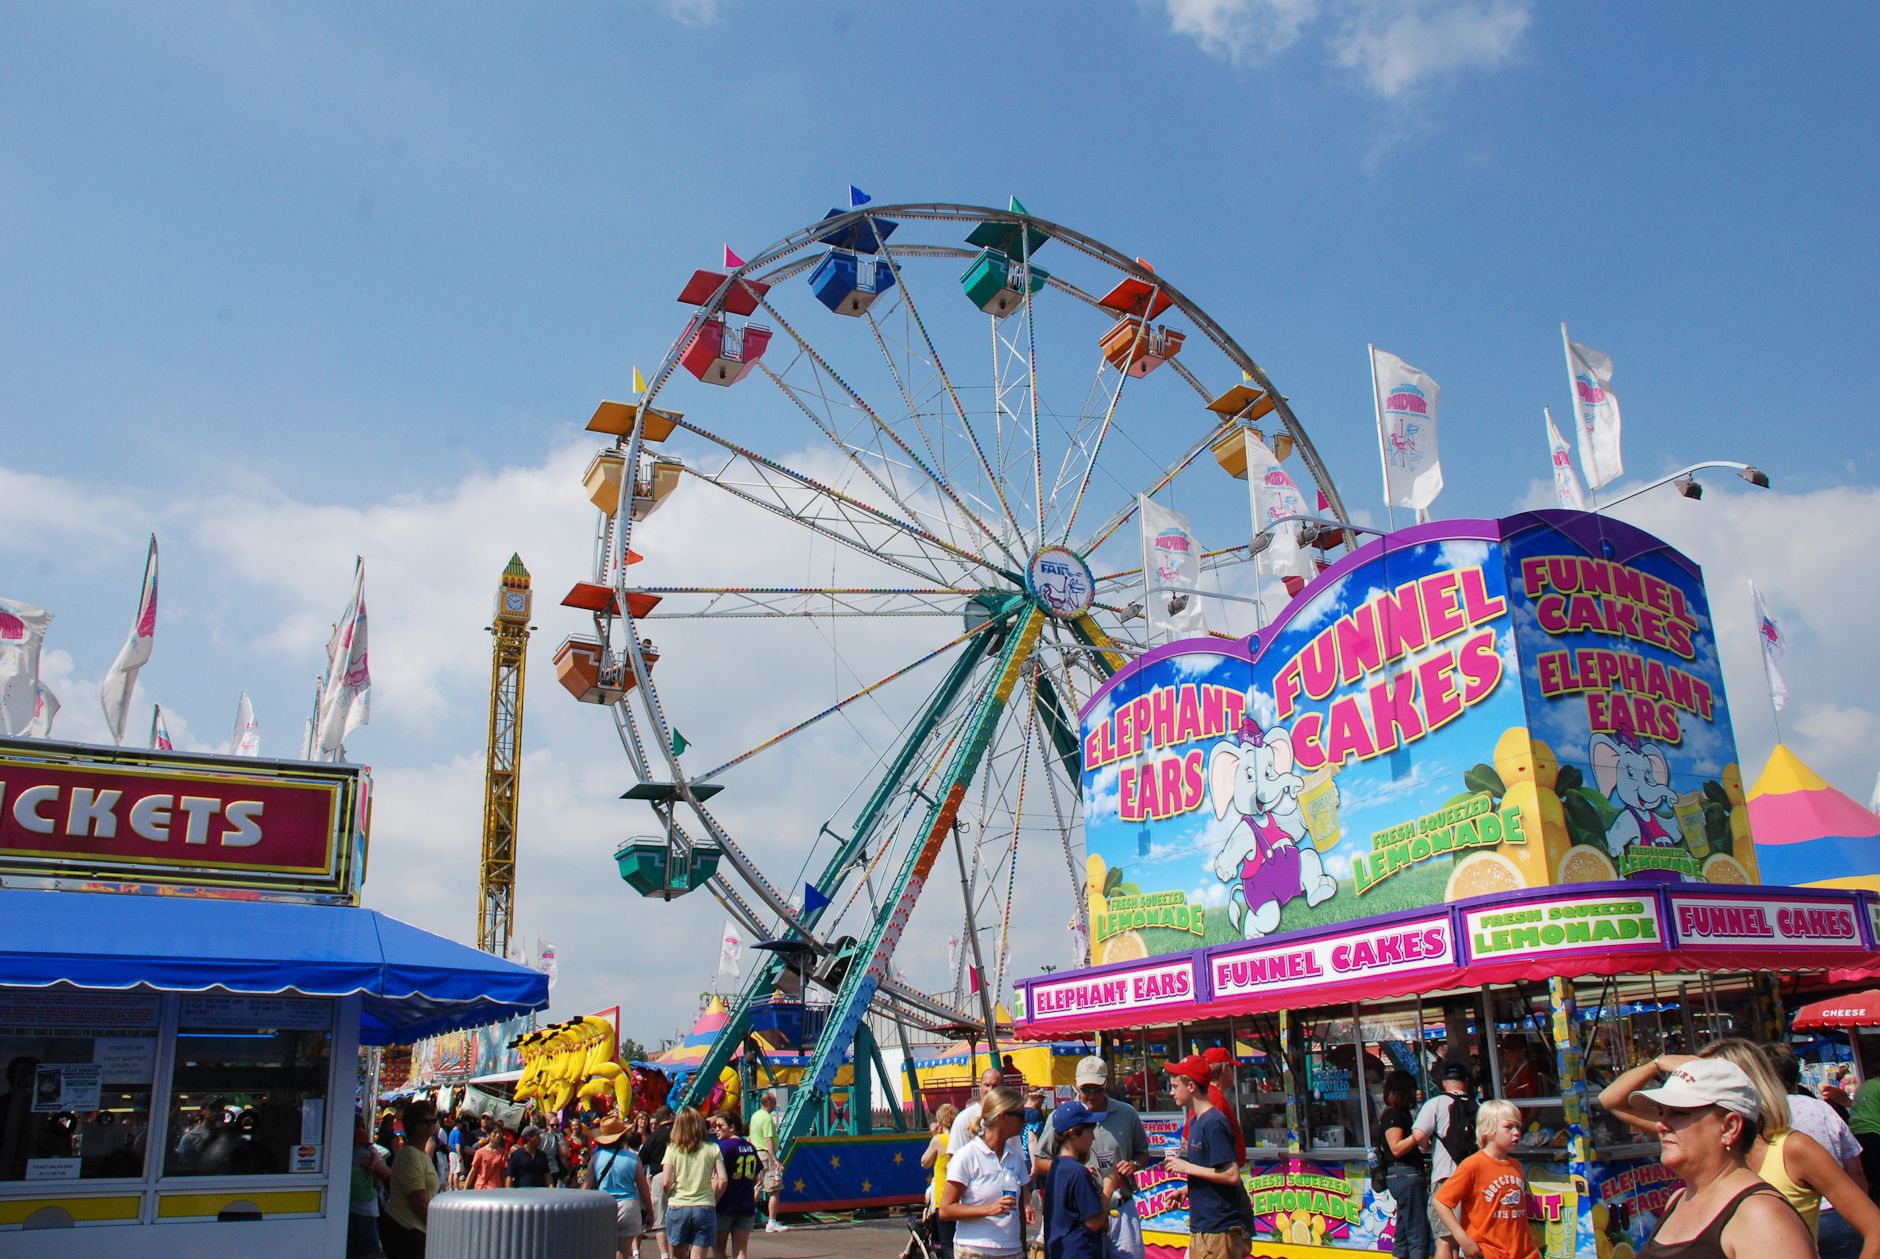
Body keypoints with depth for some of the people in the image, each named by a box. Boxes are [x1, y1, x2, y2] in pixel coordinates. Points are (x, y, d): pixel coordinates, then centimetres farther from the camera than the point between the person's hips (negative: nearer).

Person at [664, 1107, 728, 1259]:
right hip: (705, 1208, 0)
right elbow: (722, 1180, -3)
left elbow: (667, 1182, -7)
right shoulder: (712, 1148, 2)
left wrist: (669, 1197, 12)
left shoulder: (672, 1149, 0)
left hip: (677, 1207, 0)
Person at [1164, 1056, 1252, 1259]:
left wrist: (1187, 1167, -17)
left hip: (1220, 1229, -10)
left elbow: (1232, 1175, -23)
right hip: (1201, 1226, 10)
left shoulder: (1213, 1123, -18)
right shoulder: (1195, 1120, 12)